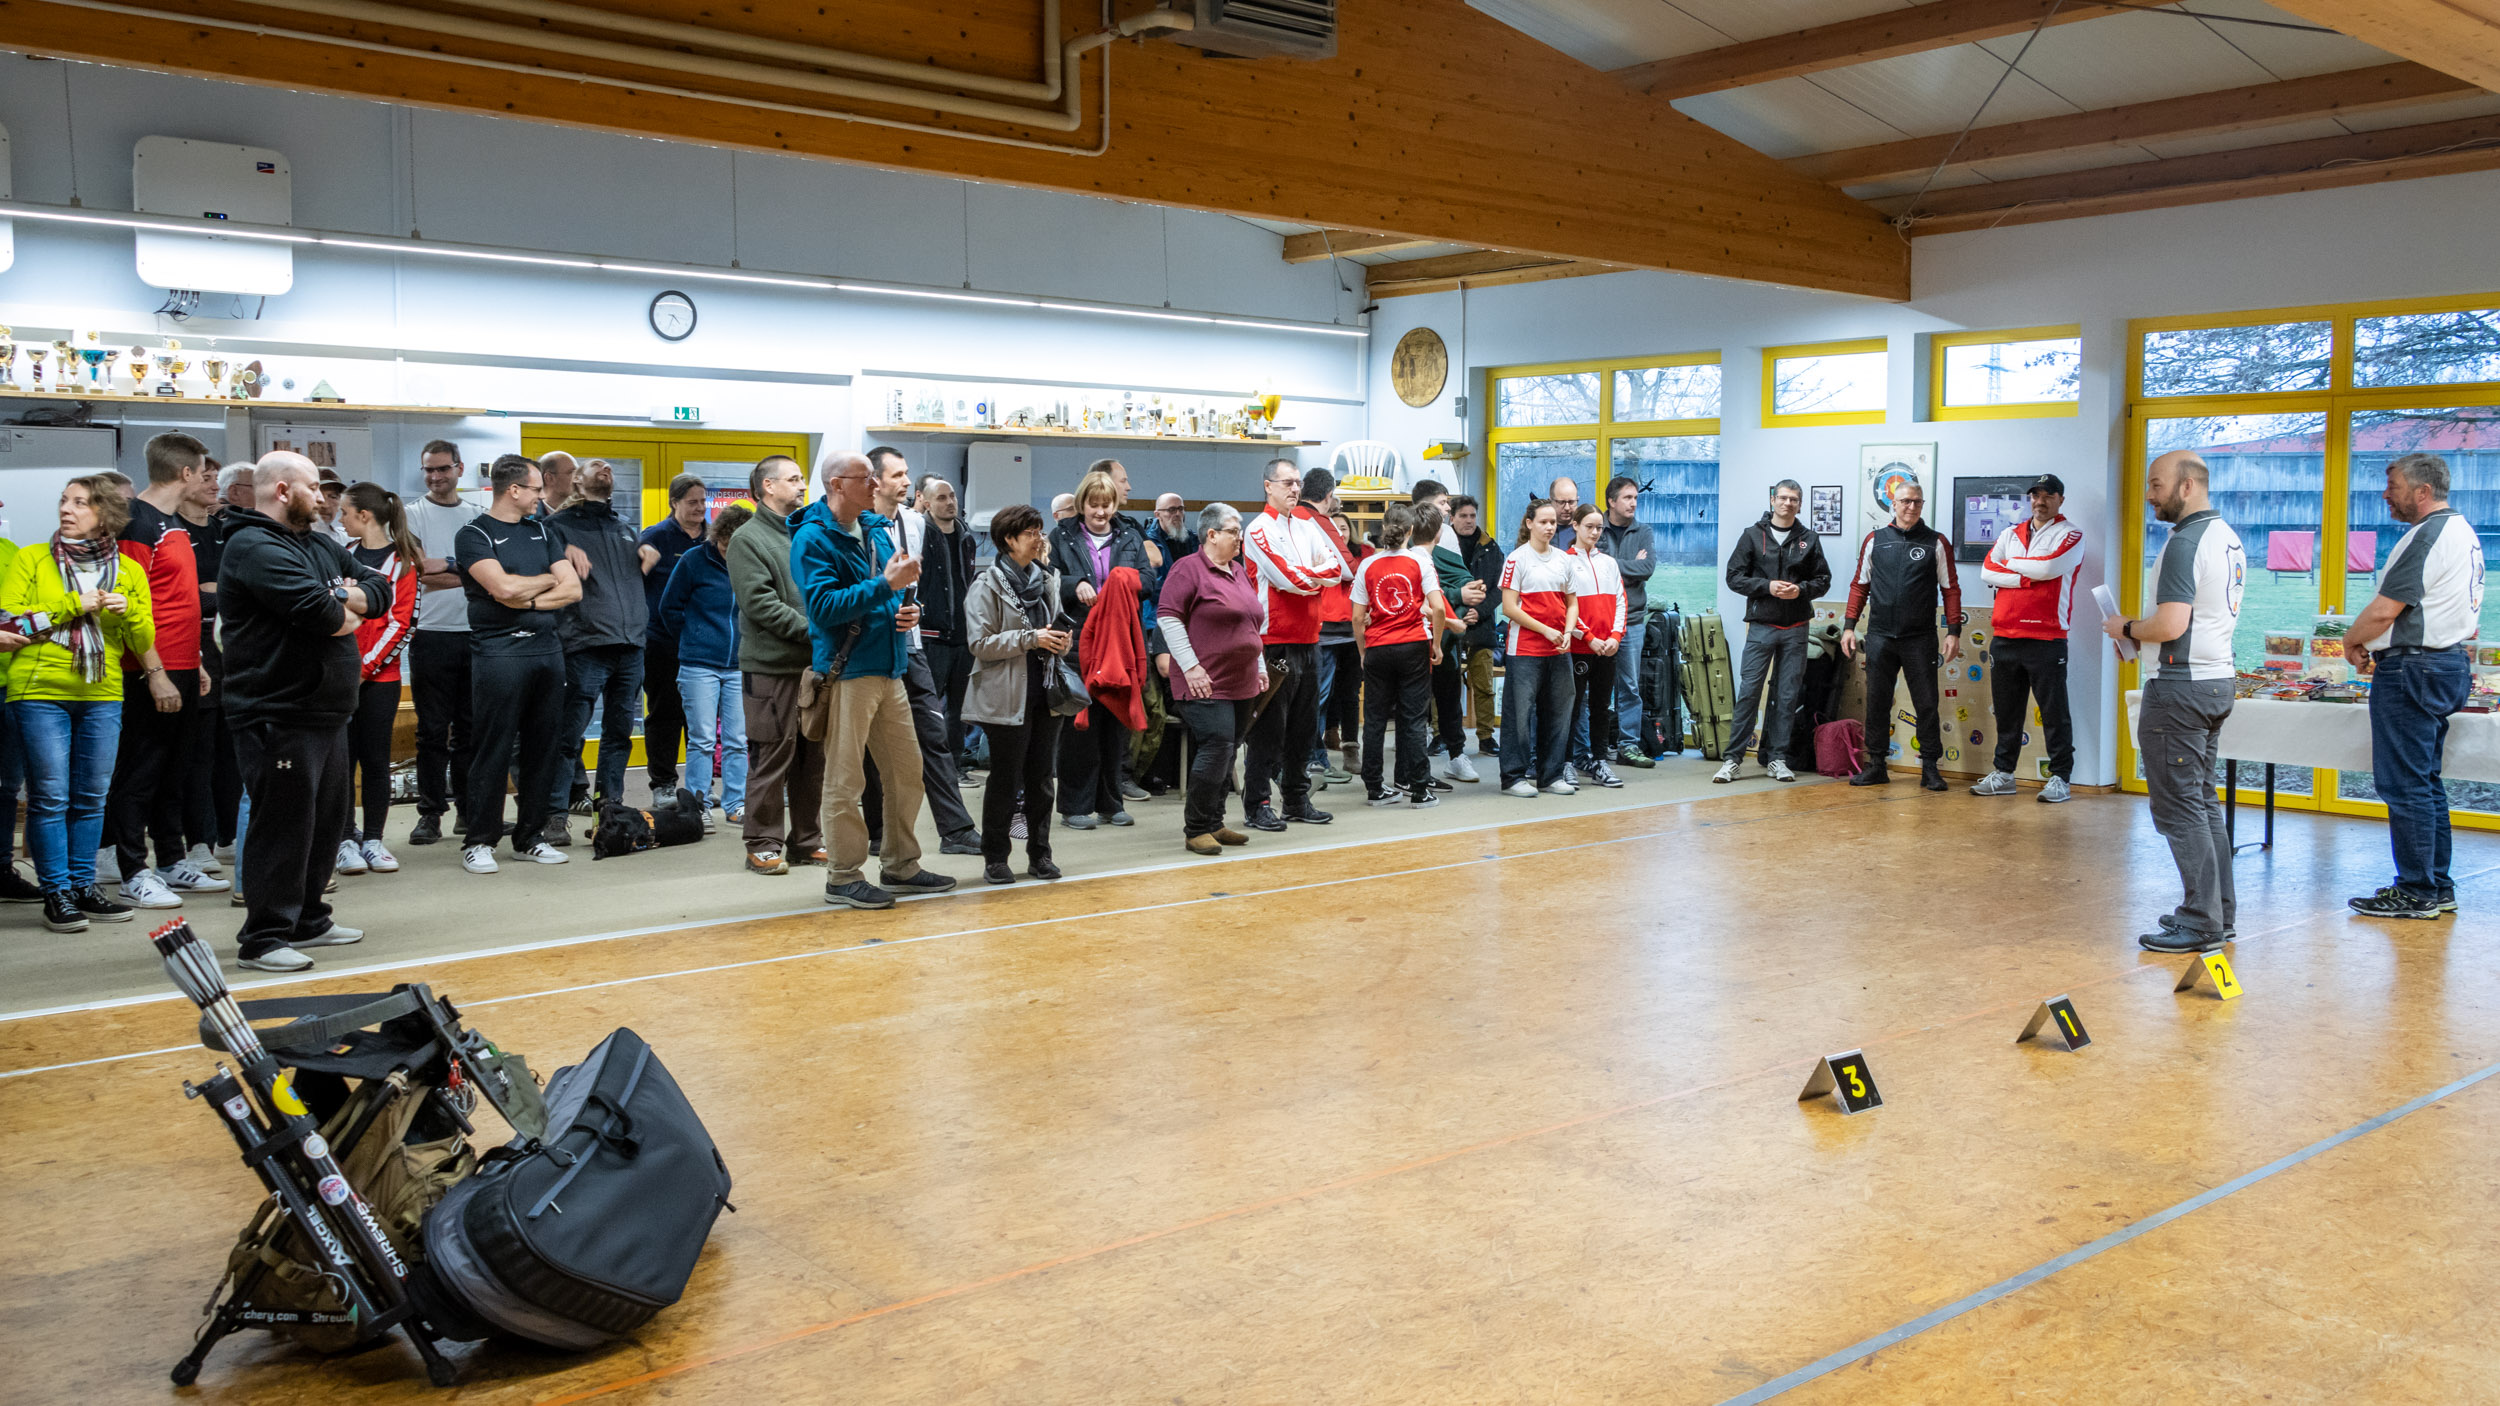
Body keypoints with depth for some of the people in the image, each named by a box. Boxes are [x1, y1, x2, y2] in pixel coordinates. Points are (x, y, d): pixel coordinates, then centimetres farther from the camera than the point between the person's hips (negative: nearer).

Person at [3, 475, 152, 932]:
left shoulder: (130, 571, 10)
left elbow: (145, 642, 9)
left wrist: (128, 612, -10)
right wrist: (74, 606, -11)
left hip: (103, 694, 3)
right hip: (40, 692, -2)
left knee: (91, 795, 6)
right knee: (50, 796, -3)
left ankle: (83, 885, 16)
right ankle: (56, 893, 3)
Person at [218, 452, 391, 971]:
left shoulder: (320, 545, 18)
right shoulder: (254, 548, -13)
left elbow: (380, 592, 13)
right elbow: (314, 606, -27)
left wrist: (347, 596, -8)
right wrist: (344, 615, -5)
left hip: (325, 712, 10)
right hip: (278, 714, -10)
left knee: (327, 819, 16)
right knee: (282, 825, -6)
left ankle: (308, 919, 29)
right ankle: (264, 938, 2)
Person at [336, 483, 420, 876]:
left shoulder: (402, 560, 0)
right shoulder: (342, 554, 12)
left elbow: (402, 623, -5)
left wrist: (365, 666, -12)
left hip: (379, 676, -3)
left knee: (376, 758, 2)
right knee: (341, 755, 1)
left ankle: (372, 839, 11)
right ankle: (345, 839, 7)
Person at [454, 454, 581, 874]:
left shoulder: (540, 531, 16)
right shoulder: (475, 535, -2)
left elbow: (573, 588, 8)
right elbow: (504, 587, -17)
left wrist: (528, 600, -7)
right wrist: (547, 579, 0)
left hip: (547, 648, 6)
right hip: (499, 652, -6)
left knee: (542, 746, 7)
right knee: (495, 749, -5)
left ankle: (530, 836, 15)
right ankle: (478, 842, 3)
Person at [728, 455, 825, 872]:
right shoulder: (747, 539, -3)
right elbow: (759, 604, -13)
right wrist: (813, 629, -17)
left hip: (817, 664, 6)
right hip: (772, 665, -6)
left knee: (813, 758, 10)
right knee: (772, 758, -2)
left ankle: (807, 841, 18)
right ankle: (763, 843, 7)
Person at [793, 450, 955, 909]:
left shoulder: (875, 530, 15)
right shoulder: (812, 539, -11)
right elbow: (824, 606, -22)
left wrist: (906, 610, 5)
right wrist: (885, 585, -23)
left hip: (889, 669, 8)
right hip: (846, 673, -8)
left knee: (906, 770, 12)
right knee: (845, 780, -2)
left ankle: (901, 865, 25)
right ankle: (844, 877, 8)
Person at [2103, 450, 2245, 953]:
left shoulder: (2186, 543, -18)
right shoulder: (2228, 537, 13)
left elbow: (2169, 626, -25)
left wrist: (2126, 628, -7)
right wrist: (2143, 630, 15)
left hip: (2181, 686, -10)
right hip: (2217, 679, 10)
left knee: (2179, 808, -4)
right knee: (2203, 803, 17)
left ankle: (2201, 924, -1)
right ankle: (2219, 912, 22)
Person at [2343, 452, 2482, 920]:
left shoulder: (2426, 537, -17)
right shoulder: (2462, 531, 16)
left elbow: (2385, 610, -20)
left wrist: (2352, 642, -2)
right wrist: (2381, 647, 16)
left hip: (2414, 670, -11)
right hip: (2450, 663, 11)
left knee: (2404, 785, -5)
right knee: (2426, 781, 15)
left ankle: (2417, 893, -2)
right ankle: (2438, 887, 20)